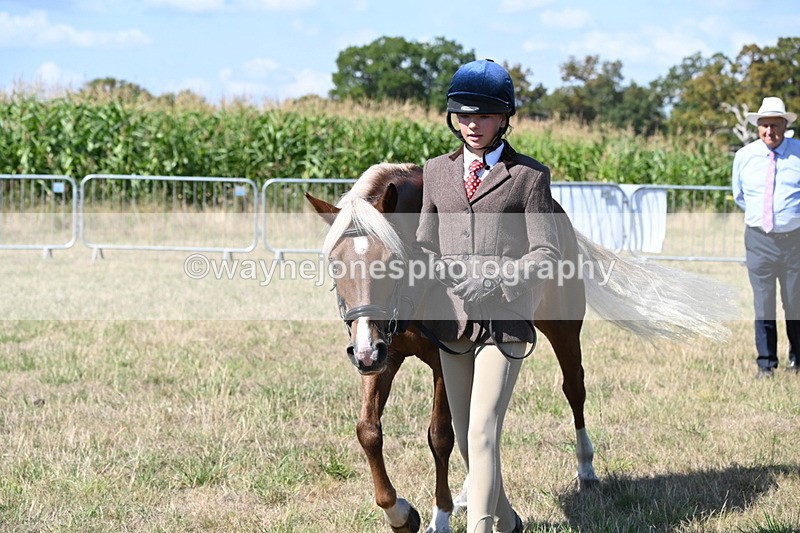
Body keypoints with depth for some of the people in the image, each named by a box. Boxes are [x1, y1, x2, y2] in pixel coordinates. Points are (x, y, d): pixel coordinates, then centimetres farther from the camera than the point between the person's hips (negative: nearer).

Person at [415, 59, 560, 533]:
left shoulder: (529, 176, -1)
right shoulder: (437, 172, 12)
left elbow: (547, 254, -5)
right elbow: (426, 245, 15)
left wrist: (495, 278, -21)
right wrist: (437, 270, -8)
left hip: (504, 321, -5)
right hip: (451, 319, 5)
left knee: (483, 432, -15)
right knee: (465, 436, 13)